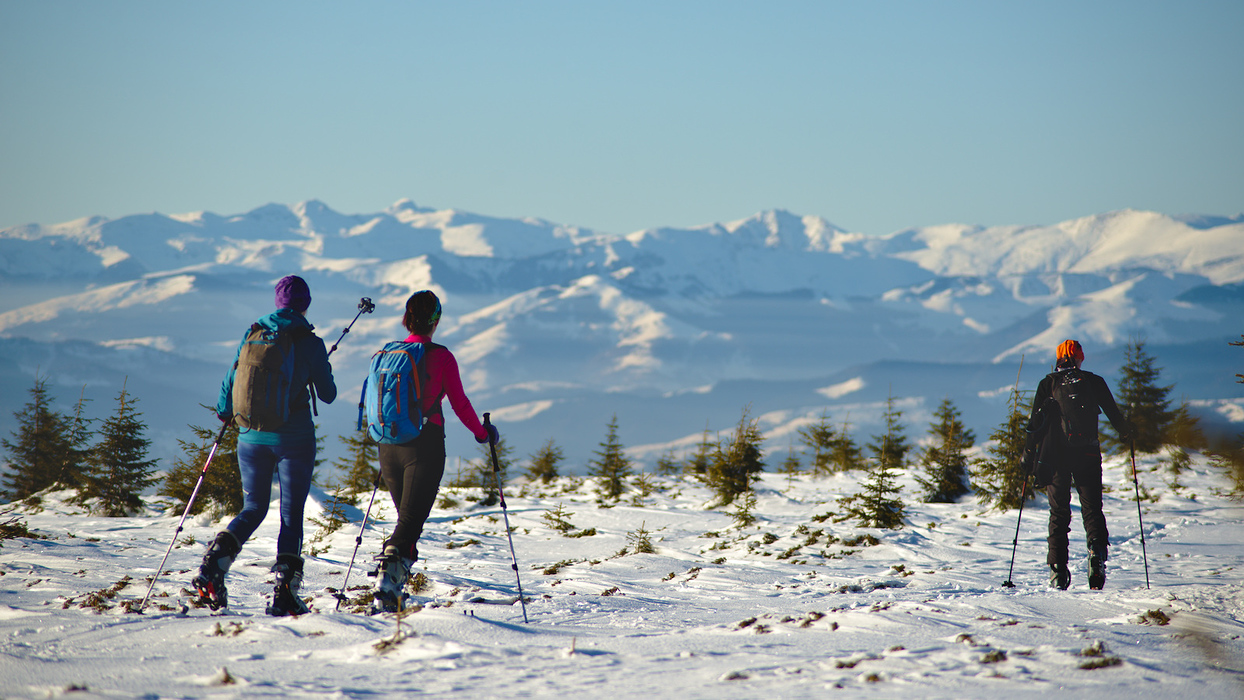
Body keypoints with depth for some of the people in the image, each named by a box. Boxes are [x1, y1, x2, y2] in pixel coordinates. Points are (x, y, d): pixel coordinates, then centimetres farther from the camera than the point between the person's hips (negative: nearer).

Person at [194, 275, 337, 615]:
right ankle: (284, 592, -3)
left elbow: (229, 384, 8)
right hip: (294, 439, -3)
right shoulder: (310, 343, -6)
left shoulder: (252, 335, 2)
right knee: (291, 514, 5)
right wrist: (321, 375, 25)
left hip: (252, 437, 3)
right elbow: (328, 395, 2)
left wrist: (225, 414, 28)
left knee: (253, 510, 15)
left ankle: (213, 565, -6)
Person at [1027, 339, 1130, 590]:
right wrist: (1125, 432, 30)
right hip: (1087, 454, 0)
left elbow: (1036, 423, 1)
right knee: (1092, 509, 6)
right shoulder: (1094, 382, 6)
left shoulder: (1048, 383, 5)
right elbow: (1113, 412, 10)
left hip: (1055, 454, 0)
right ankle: (1097, 550, -22)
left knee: (1059, 513, 7)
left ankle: (1058, 571, -2)